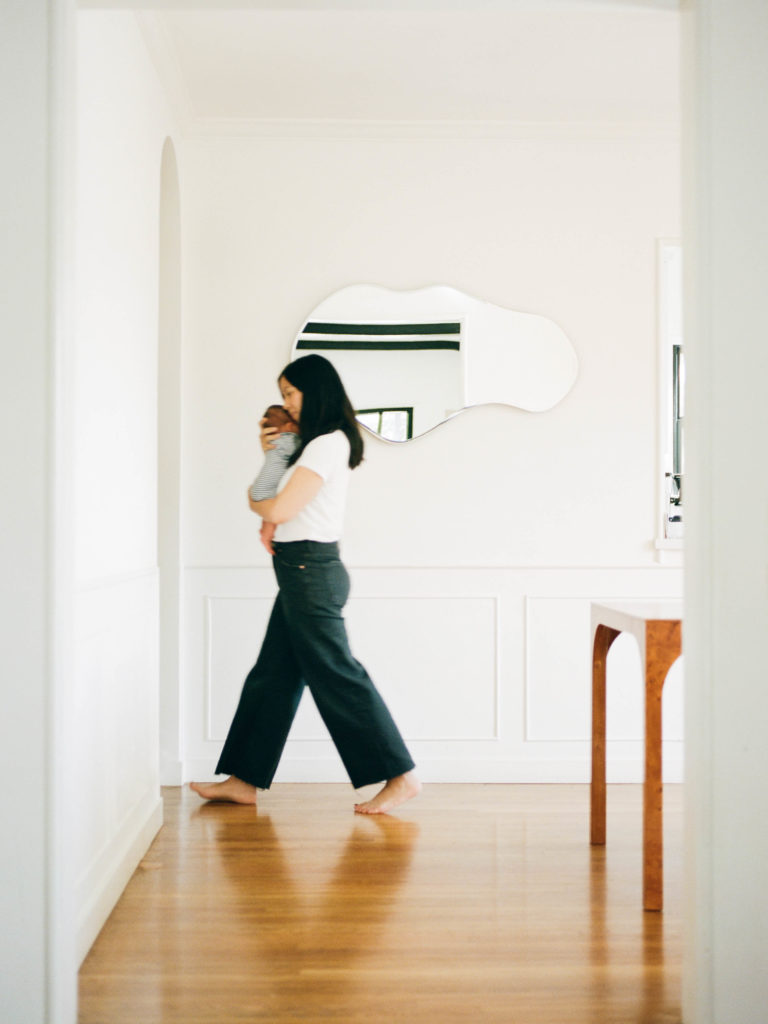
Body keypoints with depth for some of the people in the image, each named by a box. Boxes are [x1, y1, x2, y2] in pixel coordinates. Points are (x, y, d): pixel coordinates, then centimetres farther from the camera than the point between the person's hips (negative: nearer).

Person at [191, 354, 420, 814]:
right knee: (273, 677, 11)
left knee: (336, 676, -6)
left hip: (310, 570, -10)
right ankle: (245, 779, 18)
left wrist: (255, 501, 2)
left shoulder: (328, 444, -14)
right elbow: (286, 503, 25)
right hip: (301, 573, 10)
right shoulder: (318, 443, 17)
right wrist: (272, 453, 11)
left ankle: (401, 776, 0)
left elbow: (280, 510, -19)